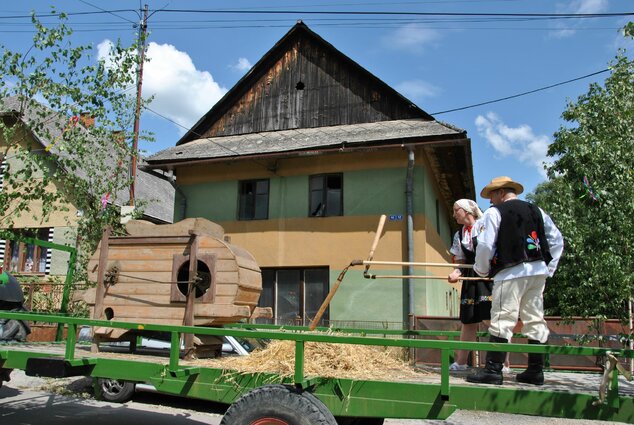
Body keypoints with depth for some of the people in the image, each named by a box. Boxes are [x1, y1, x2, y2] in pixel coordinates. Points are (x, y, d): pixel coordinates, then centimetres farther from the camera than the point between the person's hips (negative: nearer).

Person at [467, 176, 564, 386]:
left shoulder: (494, 213, -2)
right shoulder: (536, 211, 16)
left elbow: (485, 245, -9)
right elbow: (557, 239, 19)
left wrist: (481, 269, 6)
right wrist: (549, 267, 20)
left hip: (511, 273, -6)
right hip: (538, 271, 7)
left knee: (502, 320, -6)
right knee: (535, 320, 10)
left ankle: (493, 370, -6)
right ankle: (536, 371, 16)